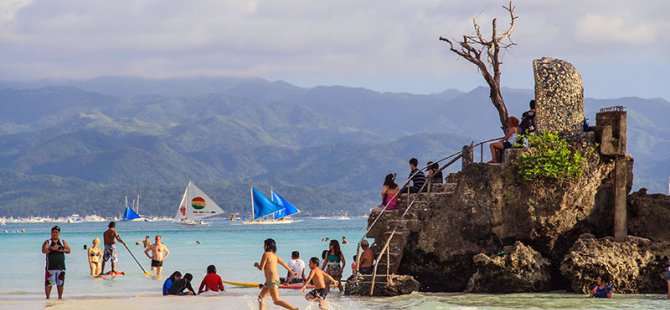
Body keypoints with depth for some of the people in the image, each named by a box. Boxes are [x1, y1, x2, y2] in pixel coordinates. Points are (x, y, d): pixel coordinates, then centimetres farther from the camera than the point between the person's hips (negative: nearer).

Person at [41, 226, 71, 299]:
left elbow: (68, 250, 2)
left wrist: (61, 250, -14)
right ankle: (47, 297, 1)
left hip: (61, 266, 2)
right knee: (48, 283, -6)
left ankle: (60, 297, 16)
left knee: (60, 283, 7)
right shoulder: (47, 242, 4)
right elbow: (44, 250, -12)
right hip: (50, 266, -2)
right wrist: (52, 248, -25)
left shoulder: (63, 242, 11)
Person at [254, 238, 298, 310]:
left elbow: (261, 268, -10)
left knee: (276, 301, -15)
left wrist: (256, 265, 12)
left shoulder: (266, 254, -8)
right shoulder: (274, 255, 15)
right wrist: (291, 272, 36)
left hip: (272, 280, -10)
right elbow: (283, 263, 23)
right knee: (260, 298, 14)